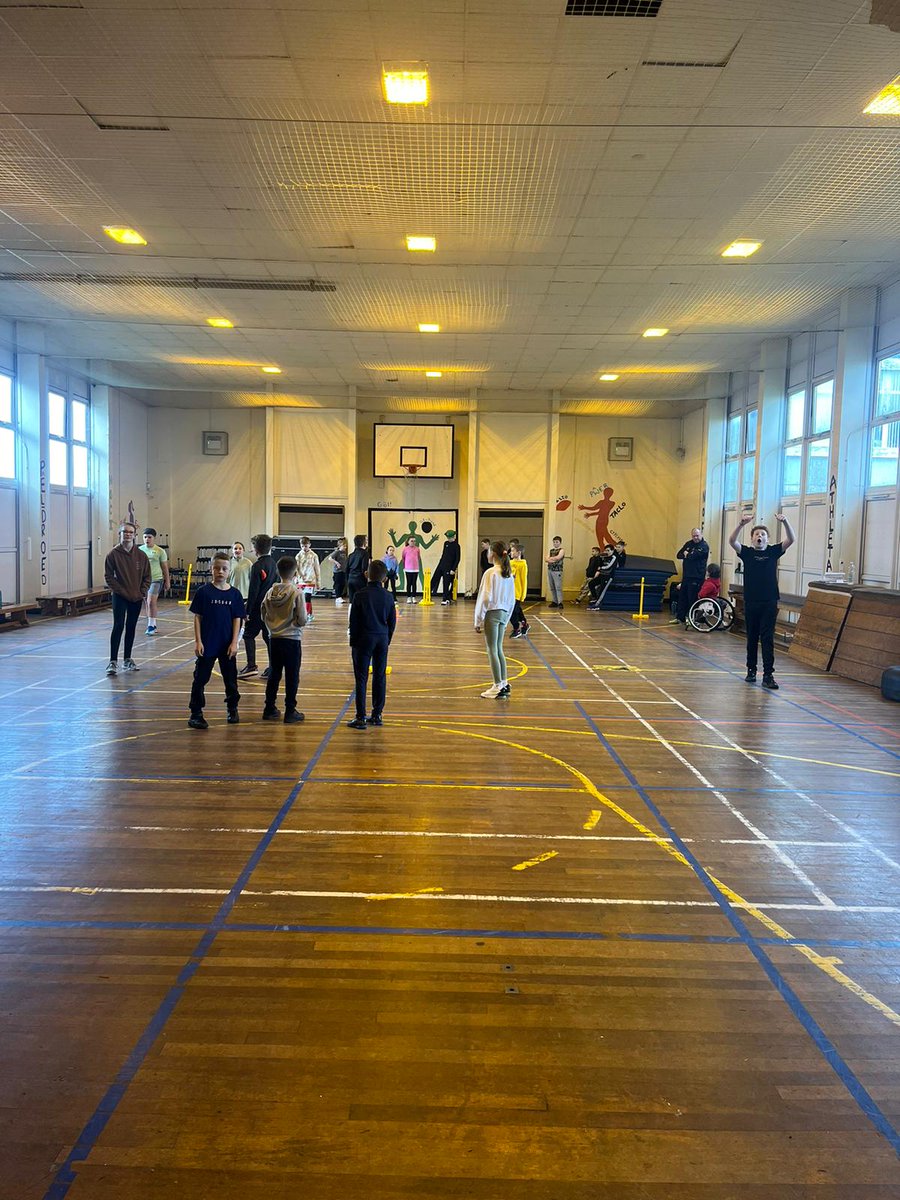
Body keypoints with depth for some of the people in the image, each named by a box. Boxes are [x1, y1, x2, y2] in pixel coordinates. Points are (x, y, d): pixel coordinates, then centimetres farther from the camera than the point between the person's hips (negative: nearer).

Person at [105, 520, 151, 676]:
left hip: (137, 598, 4)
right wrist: (121, 591, -12)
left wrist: (142, 592, -5)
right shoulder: (113, 554, -5)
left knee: (131, 628, 11)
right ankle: (113, 661, -7)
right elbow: (109, 577, -6)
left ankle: (128, 660, 20)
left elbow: (147, 577, 7)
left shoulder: (141, 556, 3)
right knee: (118, 626, -11)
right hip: (120, 597, -3)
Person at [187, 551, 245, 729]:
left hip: (227, 645, 2)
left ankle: (232, 709, 31)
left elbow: (237, 620, 1)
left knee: (230, 678, 14)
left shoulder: (234, 594, 0)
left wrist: (234, 643, -5)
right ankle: (196, 713, 9)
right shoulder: (204, 592, -5)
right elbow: (197, 617, -3)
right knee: (200, 678, 2)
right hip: (207, 644, -2)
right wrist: (198, 641, -9)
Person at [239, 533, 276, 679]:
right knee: (269, 637, 9)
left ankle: (251, 665, -4)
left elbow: (253, 591, -16)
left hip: (258, 608, -7)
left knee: (249, 635, 5)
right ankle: (272, 669, 8)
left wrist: (248, 611, -12)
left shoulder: (257, 566, -14)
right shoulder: (273, 563, 8)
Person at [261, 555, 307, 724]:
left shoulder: (270, 592, -1)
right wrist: (308, 617, 7)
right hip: (291, 640, -4)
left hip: (274, 639, 5)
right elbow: (302, 620, -14)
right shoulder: (297, 593, -14)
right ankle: (290, 712, 8)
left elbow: (264, 616, 6)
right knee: (292, 677, 4)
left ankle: (269, 709, 21)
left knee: (274, 674, 15)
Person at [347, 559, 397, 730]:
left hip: (364, 639, -4)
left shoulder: (360, 595, -9)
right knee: (380, 677, 11)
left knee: (361, 678, 0)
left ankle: (361, 718, -1)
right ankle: (377, 715, 16)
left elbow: (353, 621, -5)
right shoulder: (388, 596, 1)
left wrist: (353, 642, 5)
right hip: (382, 639, 4)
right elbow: (392, 622, 7)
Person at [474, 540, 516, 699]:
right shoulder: (509, 574, 8)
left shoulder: (490, 573, -14)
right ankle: (504, 684, 20)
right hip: (504, 613, 7)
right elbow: (512, 599, 13)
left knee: (492, 650, 0)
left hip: (492, 613, -7)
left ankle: (498, 687, 3)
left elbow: (485, 598, -15)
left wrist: (478, 621, -9)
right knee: (498, 649, 16)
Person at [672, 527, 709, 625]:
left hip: (696, 577, -7)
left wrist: (686, 554, 1)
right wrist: (689, 555, -7)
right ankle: (679, 617, 17)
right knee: (682, 597, 10)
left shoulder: (704, 546, -8)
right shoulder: (688, 544, 14)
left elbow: (693, 556, -21)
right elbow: (678, 555, 10)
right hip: (686, 575, 7)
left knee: (692, 599, -4)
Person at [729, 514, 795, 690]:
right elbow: (732, 541, -12)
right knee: (752, 638, 10)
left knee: (768, 639, -3)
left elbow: (790, 540, -6)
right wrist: (741, 525, -28)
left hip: (769, 603, 0)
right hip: (750, 602, 0)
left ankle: (768, 675, -4)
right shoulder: (747, 553, 4)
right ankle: (751, 670, 22)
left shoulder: (773, 552, 6)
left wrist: (785, 522, -23)